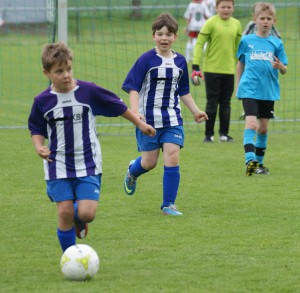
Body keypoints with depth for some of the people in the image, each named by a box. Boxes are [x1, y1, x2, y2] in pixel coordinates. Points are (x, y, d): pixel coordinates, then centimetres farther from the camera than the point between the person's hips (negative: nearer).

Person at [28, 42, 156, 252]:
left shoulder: (89, 91, -6)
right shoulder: (42, 101, -3)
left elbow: (118, 106, 7)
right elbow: (37, 129, 11)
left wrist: (140, 124, 16)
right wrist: (39, 147, -9)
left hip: (88, 165, -1)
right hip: (58, 166, 1)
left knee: (87, 213, -13)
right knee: (64, 212, -7)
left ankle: (79, 220, 26)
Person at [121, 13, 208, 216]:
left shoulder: (180, 62, 6)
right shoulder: (146, 60, -8)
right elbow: (133, 88, -10)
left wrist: (195, 111, 13)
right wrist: (135, 112, -22)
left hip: (172, 119, 3)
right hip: (148, 119, -3)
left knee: (172, 158, -10)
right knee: (150, 162, 5)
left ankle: (169, 204, -1)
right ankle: (132, 172, 42)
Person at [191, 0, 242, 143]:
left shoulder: (236, 24, 8)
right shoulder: (211, 23, -7)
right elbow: (199, 44, -8)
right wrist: (195, 67, -14)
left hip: (229, 70, 4)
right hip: (212, 70, -4)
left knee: (225, 103, 8)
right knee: (212, 102, -1)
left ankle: (224, 134, 15)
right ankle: (209, 135, 6)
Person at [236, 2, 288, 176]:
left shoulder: (277, 43, 4)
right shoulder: (246, 41, 3)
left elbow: (284, 70, 5)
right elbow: (240, 63, 16)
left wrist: (280, 67, -17)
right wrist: (238, 85, 15)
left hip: (269, 91, 2)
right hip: (250, 89, -2)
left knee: (263, 128, 10)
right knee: (251, 124, -18)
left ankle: (259, 162, 23)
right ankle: (250, 160, -25)